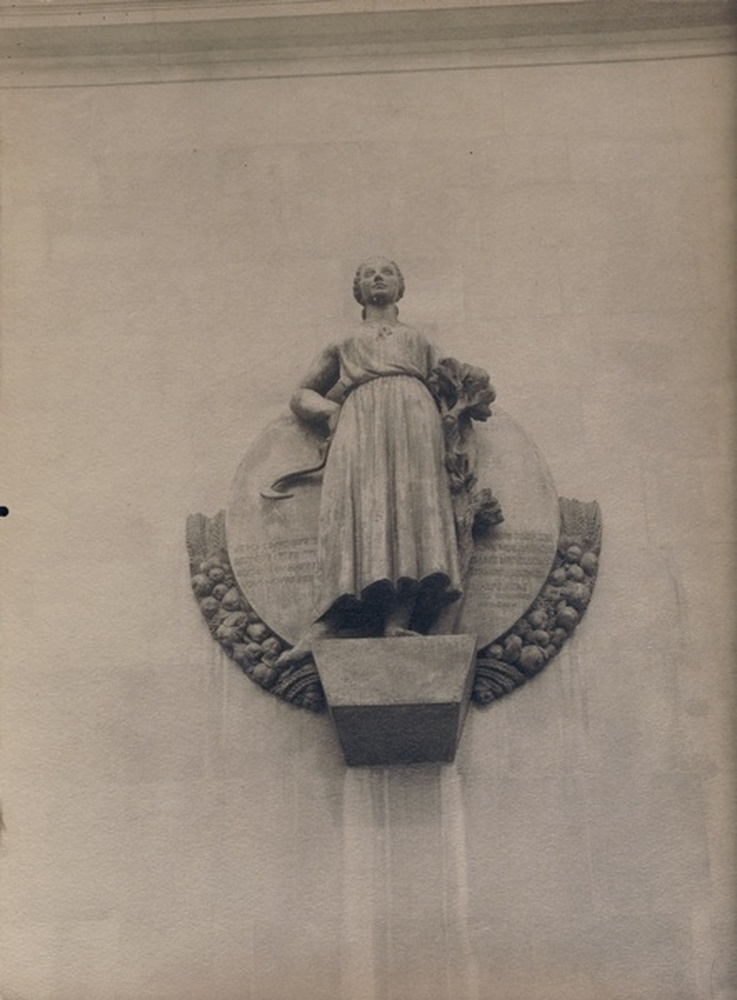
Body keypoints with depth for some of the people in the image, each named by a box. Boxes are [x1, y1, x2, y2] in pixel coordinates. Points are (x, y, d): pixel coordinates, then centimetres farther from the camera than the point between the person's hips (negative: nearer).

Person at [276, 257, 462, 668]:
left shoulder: (419, 340, 37)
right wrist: (329, 410, 5)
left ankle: (396, 621, -42)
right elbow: (302, 394, 28)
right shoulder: (343, 345, 36)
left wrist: (452, 422, 1)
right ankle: (329, 623, -40)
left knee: (413, 501, -26)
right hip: (360, 417, 0)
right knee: (361, 503, -26)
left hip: (414, 410, 1)